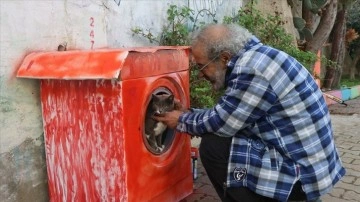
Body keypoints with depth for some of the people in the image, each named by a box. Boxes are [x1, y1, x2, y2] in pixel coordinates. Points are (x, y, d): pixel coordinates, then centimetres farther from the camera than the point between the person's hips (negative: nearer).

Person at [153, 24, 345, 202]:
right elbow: (226, 114, 13)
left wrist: (182, 121, -1)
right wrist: (187, 113, 11)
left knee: (212, 147, -14)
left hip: (302, 174, -10)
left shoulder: (252, 70, -24)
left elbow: (220, 123, -18)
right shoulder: (252, 59, 6)